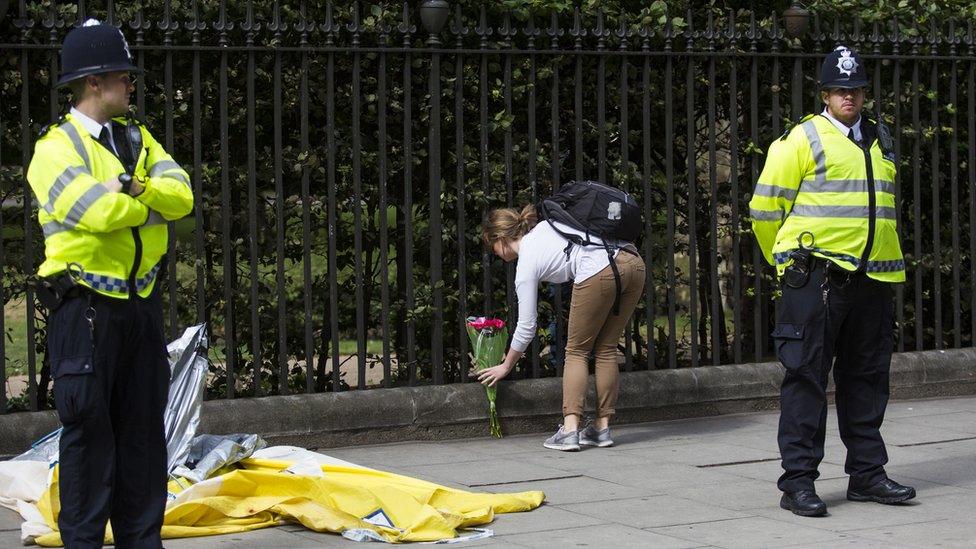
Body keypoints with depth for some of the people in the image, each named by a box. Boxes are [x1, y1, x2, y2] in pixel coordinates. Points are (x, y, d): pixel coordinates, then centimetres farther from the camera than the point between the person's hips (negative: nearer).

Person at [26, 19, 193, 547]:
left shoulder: (137, 138, 14)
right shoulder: (56, 147, -9)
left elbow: (181, 194, 0)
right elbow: (97, 210, -24)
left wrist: (139, 189, -19)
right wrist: (153, 204, -6)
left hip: (141, 302, 7)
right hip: (86, 304, -7)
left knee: (143, 426, 10)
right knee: (89, 428, -3)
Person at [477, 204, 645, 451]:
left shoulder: (526, 264, 10)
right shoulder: (545, 227, 28)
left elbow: (526, 327, 15)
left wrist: (505, 367, 28)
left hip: (600, 272, -7)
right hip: (634, 262, 7)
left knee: (576, 350, 8)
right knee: (606, 349, 16)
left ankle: (569, 430, -2)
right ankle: (602, 428, 15)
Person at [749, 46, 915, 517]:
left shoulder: (879, 141, 18)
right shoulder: (803, 139, -3)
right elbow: (765, 208, -2)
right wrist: (791, 261, 8)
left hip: (872, 278, 7)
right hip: (817, 279, -6)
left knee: (866, 379, 11)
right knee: (807, 377, -5)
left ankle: (867, 473, 19)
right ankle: (798, 481, -2)